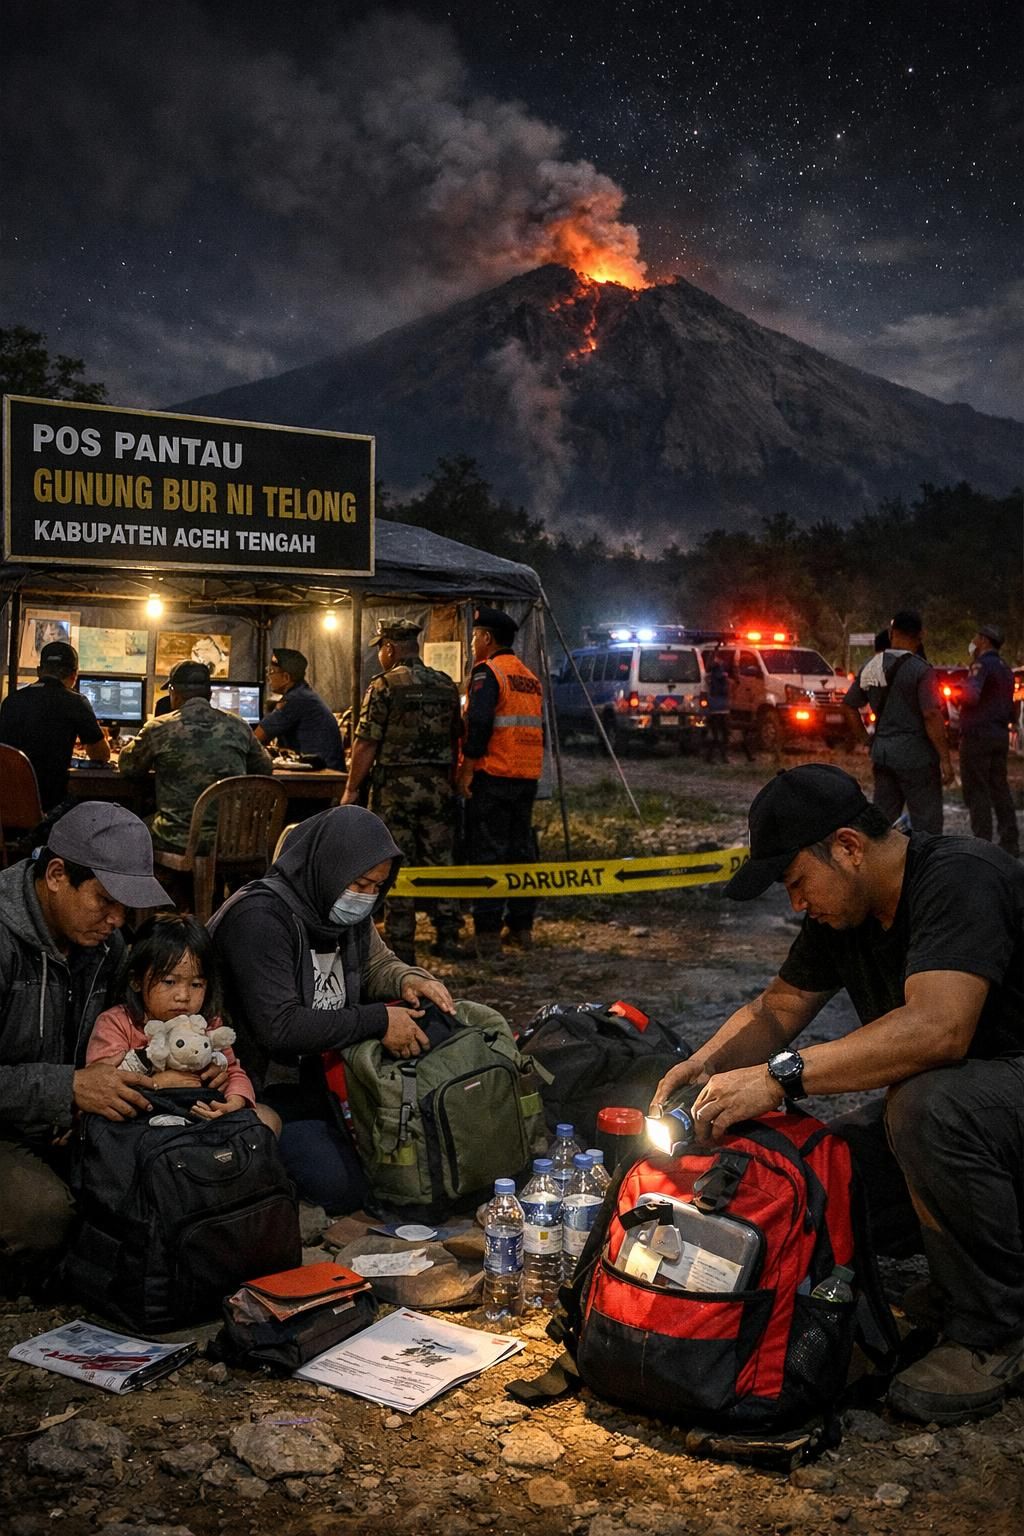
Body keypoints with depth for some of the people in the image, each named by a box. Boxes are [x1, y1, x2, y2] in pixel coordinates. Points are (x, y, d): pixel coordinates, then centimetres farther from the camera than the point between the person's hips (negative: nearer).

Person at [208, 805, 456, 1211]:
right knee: (342, 1188, -18)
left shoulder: (346, 909, 1)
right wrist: (377, 1022, -27)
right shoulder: (259, 917, -25)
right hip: (263, 1083, -8)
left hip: (318, 1069, 9)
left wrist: (408, 979, -6)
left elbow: (375, 963, 19)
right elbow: (279, 1028, -30)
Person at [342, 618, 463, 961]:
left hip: (395, 785, -5)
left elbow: (366, 743, -11)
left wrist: (352, 789, -4)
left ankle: (401, 948, 2)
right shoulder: (446, 685, 8)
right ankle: (448, 937, 15)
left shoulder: (385, 686, -9)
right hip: (438, 785, 5)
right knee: (441, 861, 11)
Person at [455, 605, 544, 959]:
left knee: (487, 853, -4)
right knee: (521, 850, 13)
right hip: (527, 777, 8)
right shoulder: (530, 677, 17)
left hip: (492, 775, -7)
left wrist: (466, 769, -16)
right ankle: (521, 927, 18)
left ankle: (488, 934, -4)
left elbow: (479, 722, -20)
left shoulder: (487, 671, -8)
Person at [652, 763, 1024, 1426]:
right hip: (934, 1097, 8)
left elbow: (937, 1029, -39)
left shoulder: (961, 879, -25)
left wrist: (780, 1076, -37)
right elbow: (778, 1006, 12)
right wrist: (704, 1065, -7)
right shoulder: (844, 908, 3)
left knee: (927, 1109, -38)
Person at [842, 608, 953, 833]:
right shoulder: (920, 669, -13)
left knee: (883, 817, 13)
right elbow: (931, 715, -19)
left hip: (882, 751, 6)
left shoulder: (870, 667, 7)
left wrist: (864, 739, 19)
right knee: (927, 822, 0)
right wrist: (945, 758, -15)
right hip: (915, 754, -6)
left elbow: (848, 706, 12)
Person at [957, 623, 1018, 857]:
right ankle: (1010, 842, 14)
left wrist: (954, 695, -6)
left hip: (978, 734, -9)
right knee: (999, 789, 13)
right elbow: (1009, 707, 23)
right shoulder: (1006, 669, 17)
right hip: (1000, 734, 9)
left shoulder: (982, 664, -12)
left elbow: (970, 695, -25)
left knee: (976, 791, -5)